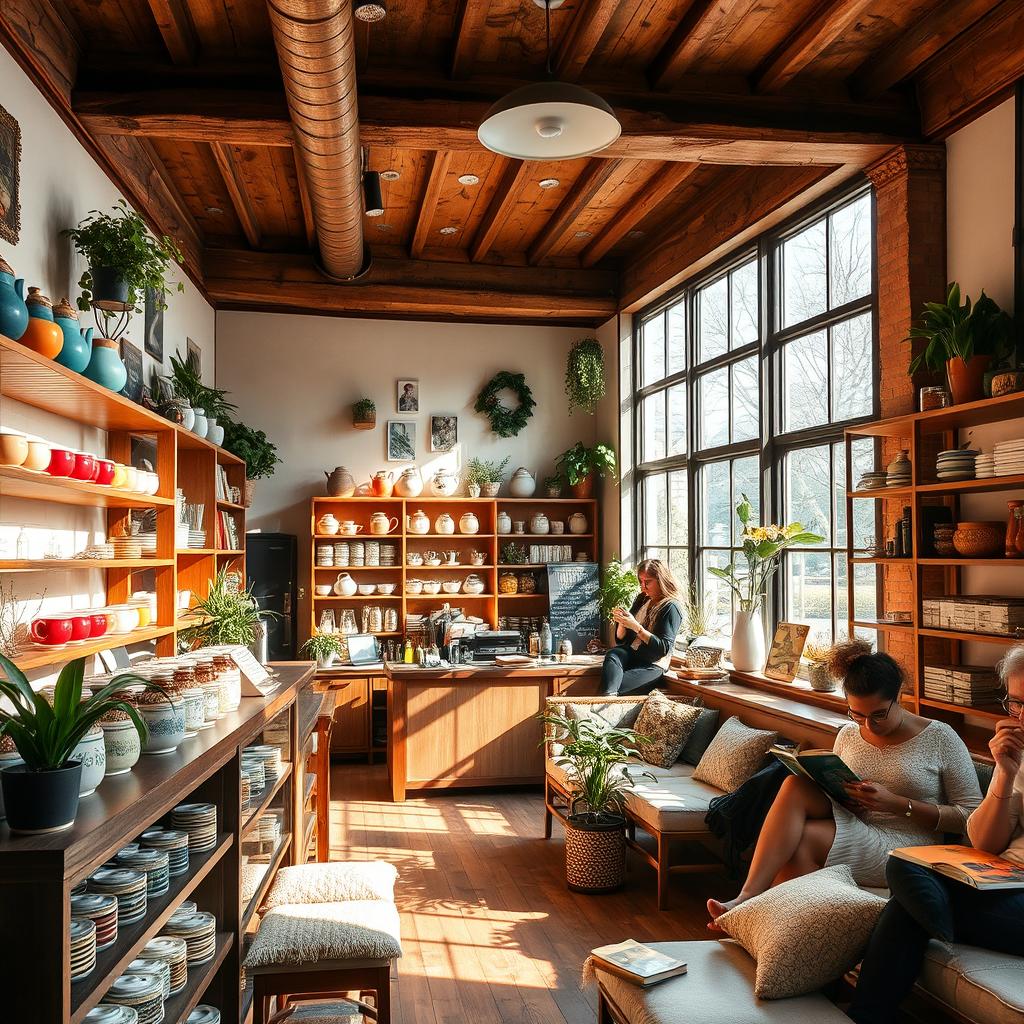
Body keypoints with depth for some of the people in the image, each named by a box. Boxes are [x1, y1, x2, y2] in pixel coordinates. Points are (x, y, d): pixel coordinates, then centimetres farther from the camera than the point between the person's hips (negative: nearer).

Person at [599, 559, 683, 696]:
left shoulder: (671, 607, -5)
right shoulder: (642, 600, 15)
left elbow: (664, 648, -15)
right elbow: (621, 639, 18)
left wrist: (636, 627, -21)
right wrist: (621, 623, -6)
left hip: (652, 666, -4)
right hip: (630, 653, 5)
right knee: (612, 655, -32)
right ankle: (609, 697, -55)